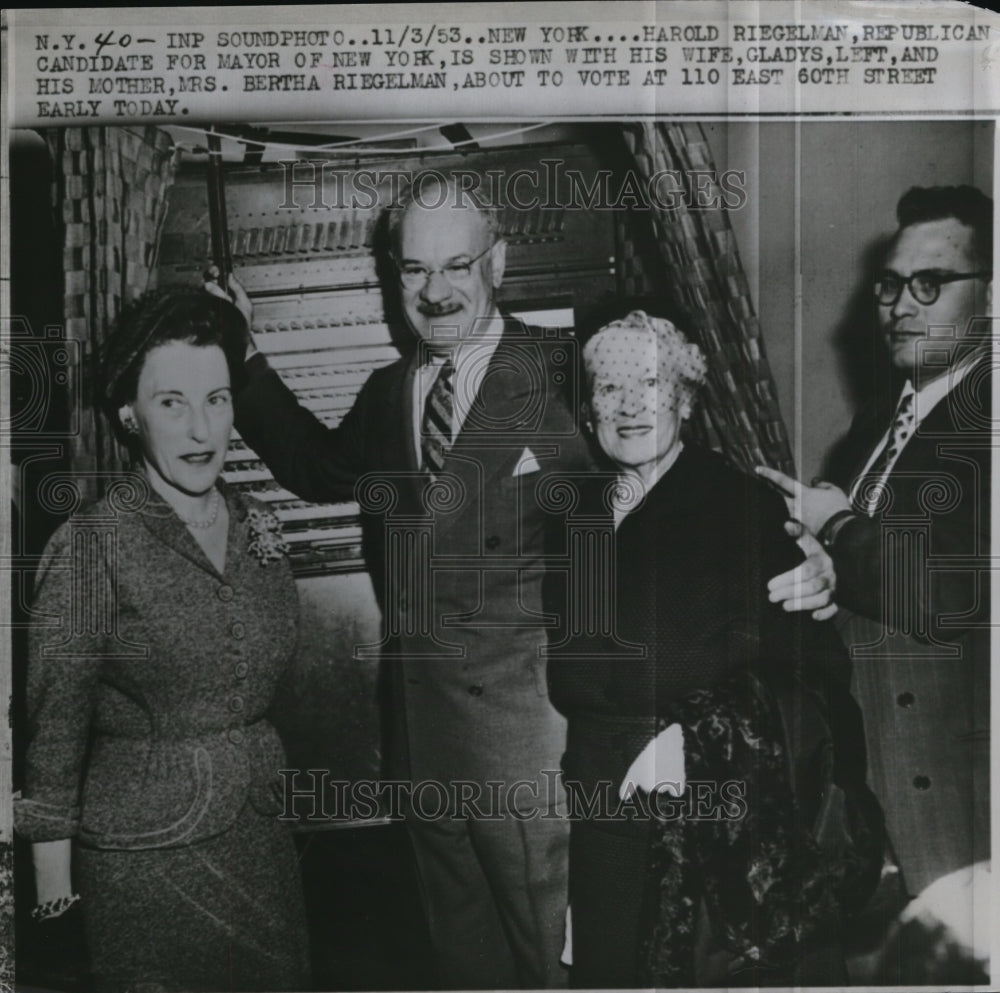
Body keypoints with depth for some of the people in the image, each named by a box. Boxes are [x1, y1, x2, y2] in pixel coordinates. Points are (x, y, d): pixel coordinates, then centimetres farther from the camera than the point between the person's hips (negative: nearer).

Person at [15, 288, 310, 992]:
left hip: (263, 840, 5)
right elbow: (55, 725, -10)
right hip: (145, 860, -5)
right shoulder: (91, 544, -14)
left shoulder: (257, 525, 1)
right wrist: (53, 874, -6)